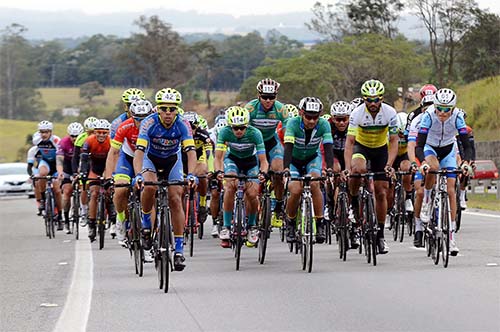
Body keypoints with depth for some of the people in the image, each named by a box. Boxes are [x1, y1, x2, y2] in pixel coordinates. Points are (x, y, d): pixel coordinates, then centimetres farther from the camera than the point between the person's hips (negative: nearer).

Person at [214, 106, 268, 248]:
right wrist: (218, 171, -47)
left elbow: (263, 160, -29)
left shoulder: (255, 133, -31)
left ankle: (252, 226, 11)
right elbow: (218, 157, -27)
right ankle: (226, 227, -22)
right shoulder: (225, 132, -29)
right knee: (230, 186, -28)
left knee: (252, 194, -18)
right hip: (232, 159, 0)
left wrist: (263, 172, -50)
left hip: (251, 161, 0)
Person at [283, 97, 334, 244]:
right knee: (295, 190, -23)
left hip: (312, 159, 1)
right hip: (294, 160, -1)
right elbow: (288, 148, -37)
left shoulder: (324, 125, -23)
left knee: (314, 184, -28)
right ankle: (290, 223, 3)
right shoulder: (293, 124, -28)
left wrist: (329, 169, -47)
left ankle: (320, 225, -20)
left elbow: (328, 148, -31)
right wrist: (286, 169, -52)